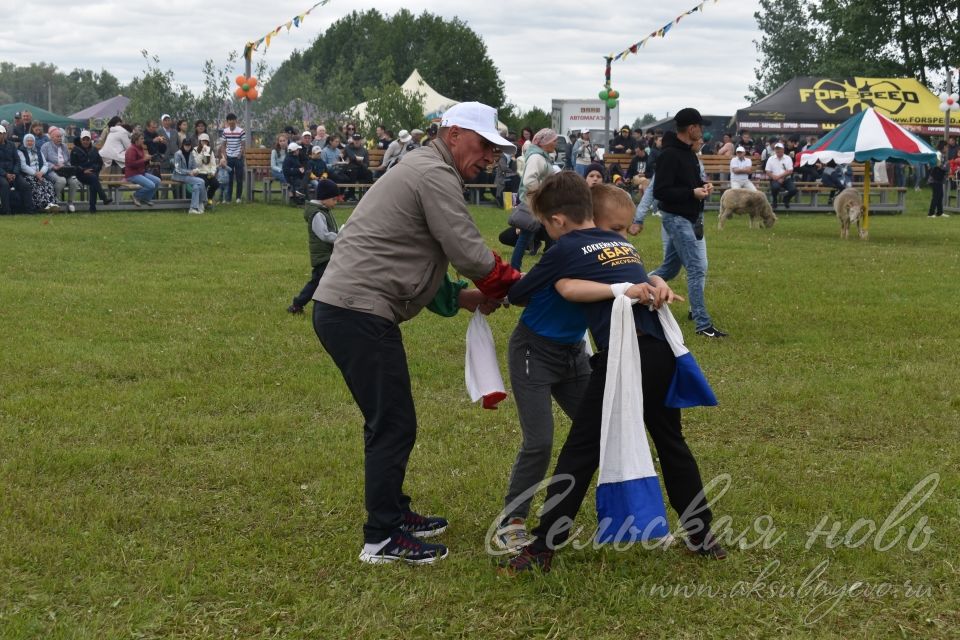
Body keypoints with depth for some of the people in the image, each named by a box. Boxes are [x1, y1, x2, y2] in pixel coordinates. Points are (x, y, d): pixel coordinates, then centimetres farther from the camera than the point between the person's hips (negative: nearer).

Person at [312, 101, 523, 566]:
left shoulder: (424, 172, 24)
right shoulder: (435, 174, -10)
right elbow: (470, 253, -14)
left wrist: (464, 298, 11)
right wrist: (511, 283, 4)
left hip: (341, 307, 11)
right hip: (359, 313, -11)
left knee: (389, 422, 21)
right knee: (394, 425, -5)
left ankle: (393, 512, 33)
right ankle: (383, 539, 2)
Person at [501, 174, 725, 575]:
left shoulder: (566, 250, 6)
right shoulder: (624, 246, 23)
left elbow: (518, 295, 15)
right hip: (662, 351, 6)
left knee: (580, 452, -1)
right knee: (671, 443, 21)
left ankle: (542, 549, 1)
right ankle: (703, 536, 28)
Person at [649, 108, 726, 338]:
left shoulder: (689, 153, 12)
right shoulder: (670, 155, -18)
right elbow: (660, 191, -22)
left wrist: (703, 186, 3)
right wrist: (693, 192, -23)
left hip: (689, 218, 10)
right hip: (676, 218, -10)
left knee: (670, 269, 17)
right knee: (697, 269, -9)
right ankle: (703, 325, -6)